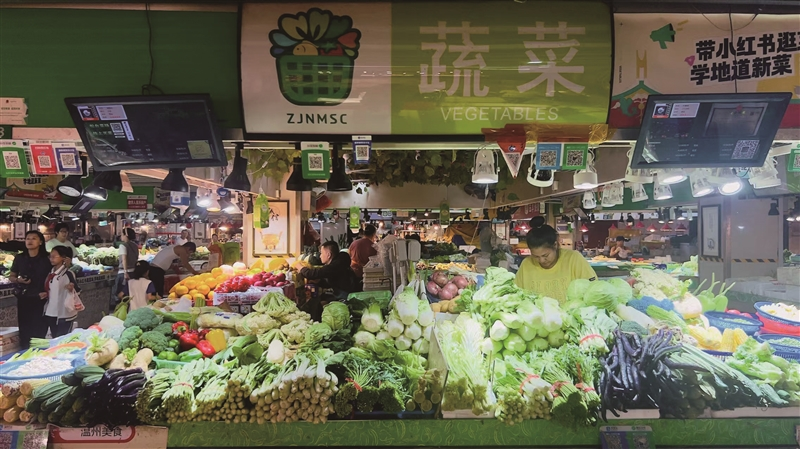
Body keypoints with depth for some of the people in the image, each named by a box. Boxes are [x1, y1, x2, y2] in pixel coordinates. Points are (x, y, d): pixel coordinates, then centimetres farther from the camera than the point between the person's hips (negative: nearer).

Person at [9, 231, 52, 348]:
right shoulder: (19, 258, 5)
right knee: (24, 329, 7)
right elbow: (11, 277, 12)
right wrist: (18, 280, -10)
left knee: (40, 329, 0)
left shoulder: (46, 259, -2)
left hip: (40, 299, -2)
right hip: (24, 298, 2)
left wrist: (48, 291, -14)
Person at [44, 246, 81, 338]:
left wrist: (71, 288, -33)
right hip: (51, 313, 7)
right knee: (54, 338, 15)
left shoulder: (68, 274, -14)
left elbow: (77, 290, -14)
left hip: (64, 314, -7)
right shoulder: (51, 273, 8)